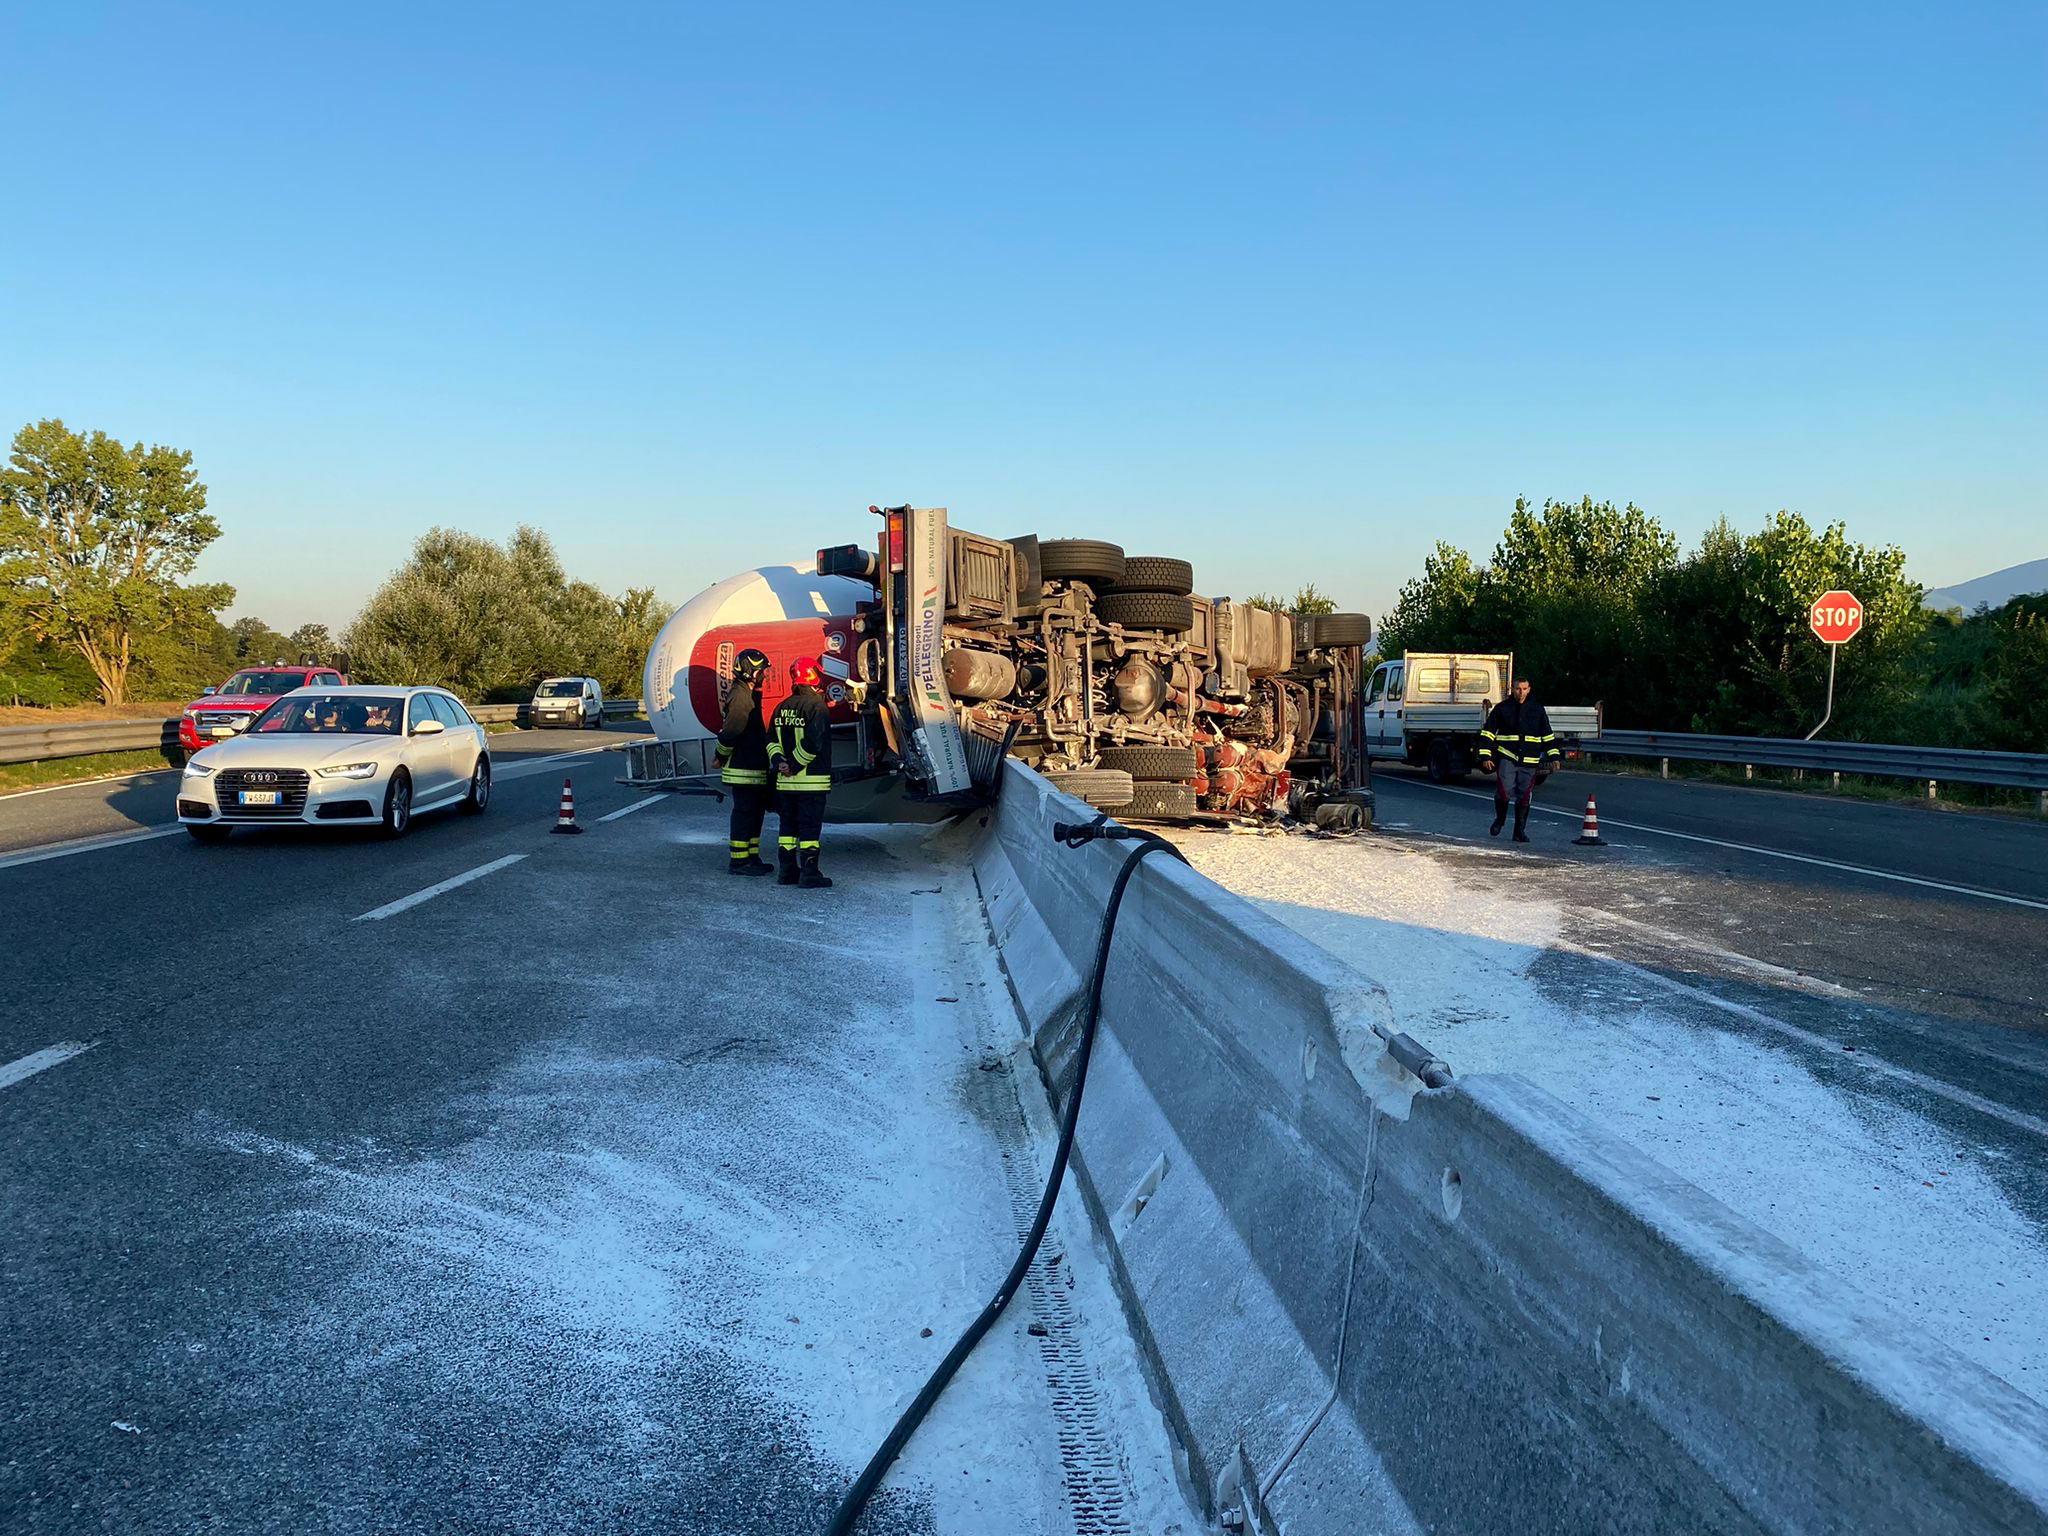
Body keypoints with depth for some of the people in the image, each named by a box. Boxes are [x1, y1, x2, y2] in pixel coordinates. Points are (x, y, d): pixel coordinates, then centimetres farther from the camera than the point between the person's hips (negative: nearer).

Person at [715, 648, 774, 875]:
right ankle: (738, 861, 0)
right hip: (744, 770, -10)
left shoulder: (748, 694, 17)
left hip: (754, 768, 10)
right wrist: (721, 758, -12)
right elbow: (731, 731, -23)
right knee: (744, 813, -5)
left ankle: (751, 857, 23)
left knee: (755, 812, 15)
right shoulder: (740, 696, -17)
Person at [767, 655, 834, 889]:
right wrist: (795, 766, -14)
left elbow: (772, 740, 9)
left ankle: (786, 872, 19)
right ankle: (809, 874, -3)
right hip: (812, 780, -7)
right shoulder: (816, 705, -13)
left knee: (788, 825, 14)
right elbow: (812, 743, -21)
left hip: (785, 781, 7)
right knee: (810, 828, -3)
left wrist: (778, 761, -2)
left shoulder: (782, 707, 10)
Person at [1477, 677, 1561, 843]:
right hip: (1507, 757, -2)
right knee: (1504, 791, -16)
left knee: (1524, 798, 2)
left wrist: (1554, 756, 9)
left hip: (1529, 761, 2)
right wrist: (1485, 756, -2)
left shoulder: (1537, 709, 10)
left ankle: (1520, 831, 14)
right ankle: (1499, 819, 11)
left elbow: (1548, 735, 16)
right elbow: (1487, 733, 6)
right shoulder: (1502, 708, 4)